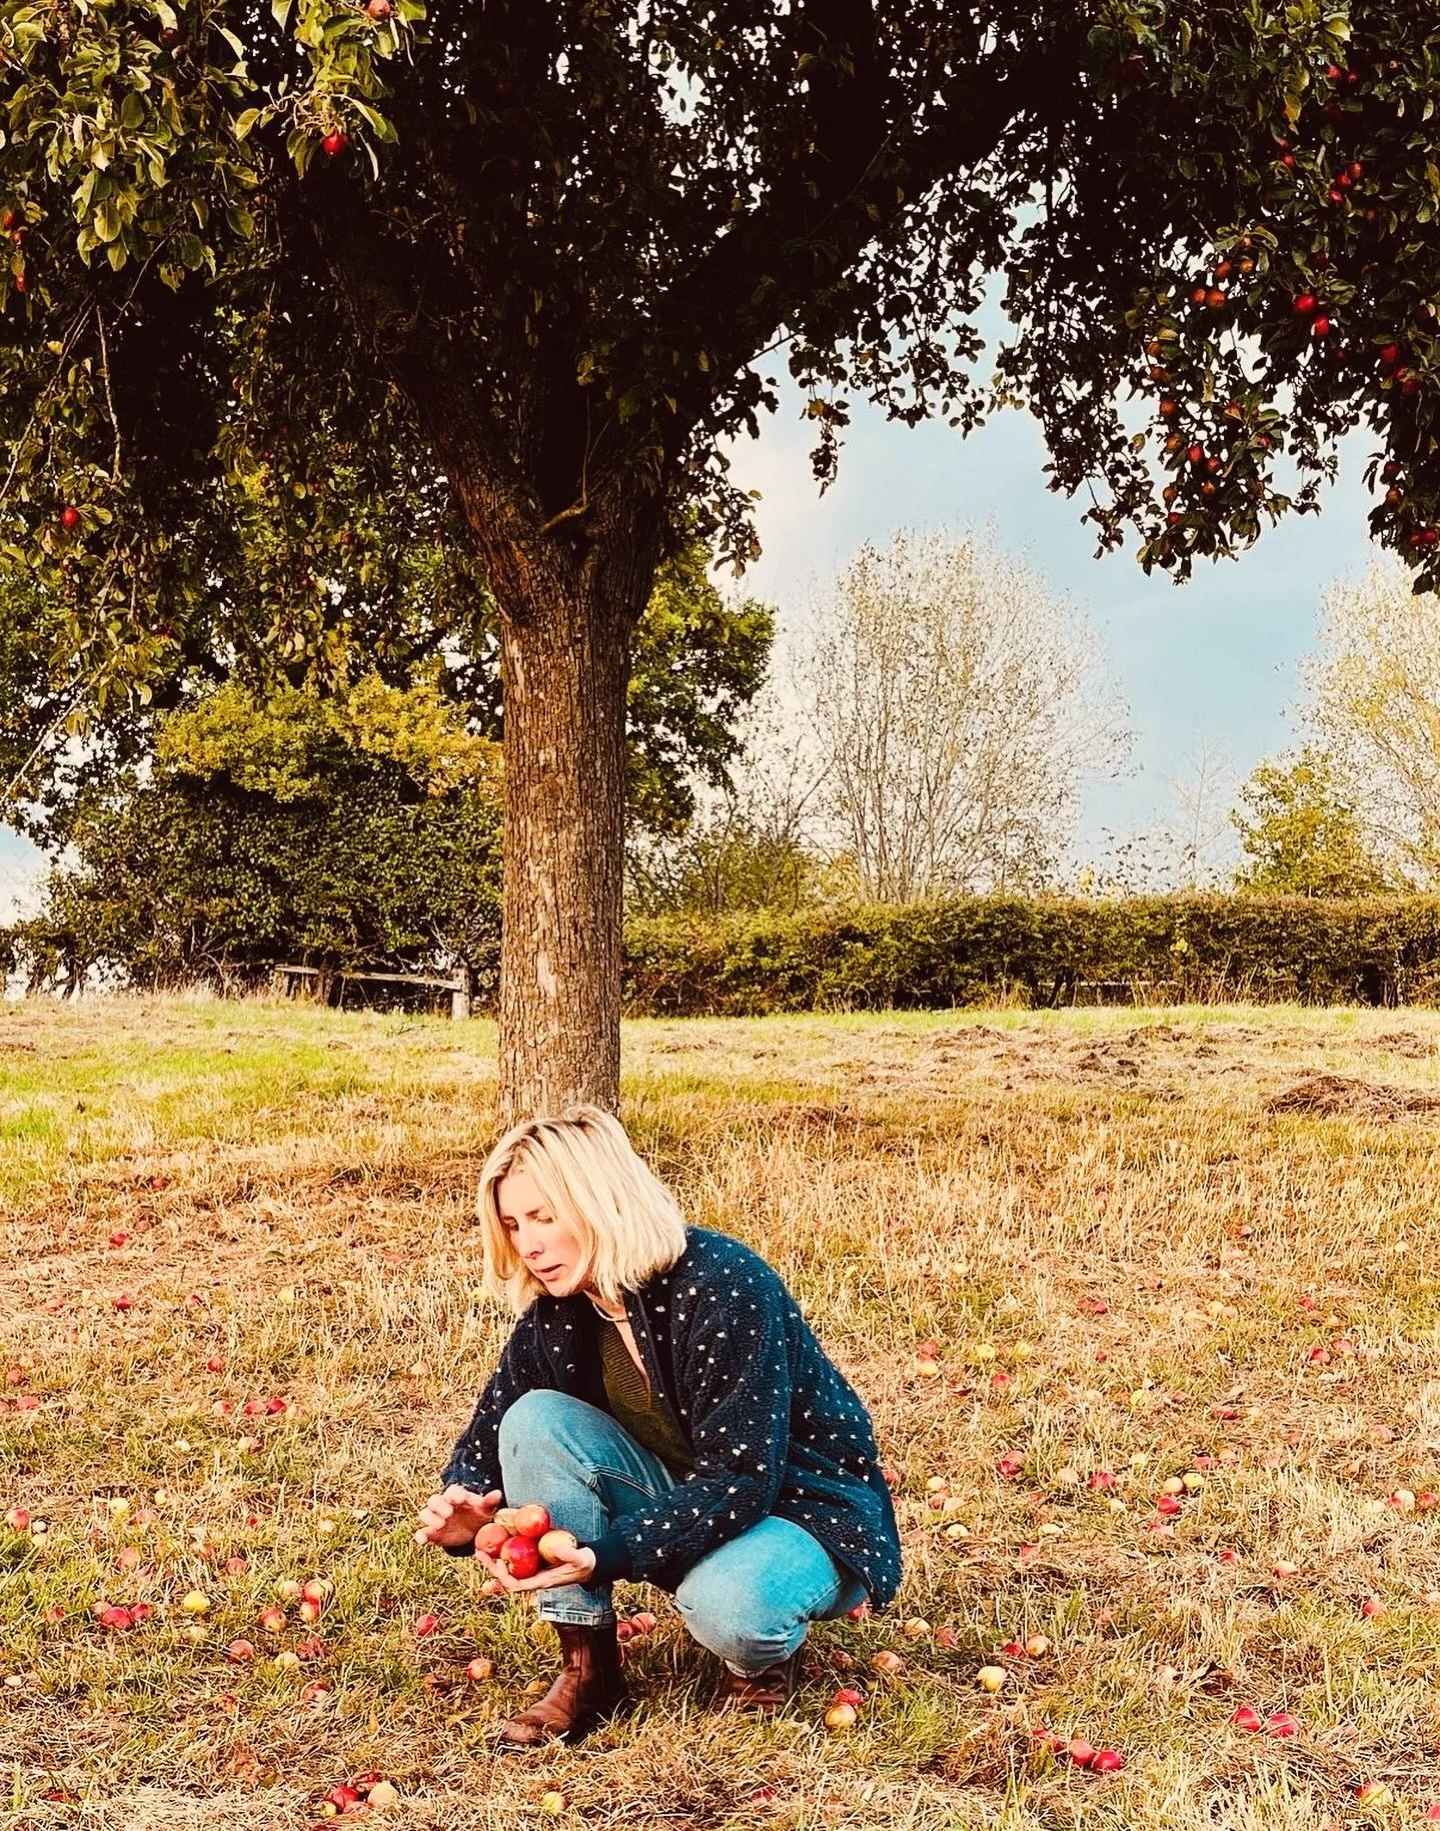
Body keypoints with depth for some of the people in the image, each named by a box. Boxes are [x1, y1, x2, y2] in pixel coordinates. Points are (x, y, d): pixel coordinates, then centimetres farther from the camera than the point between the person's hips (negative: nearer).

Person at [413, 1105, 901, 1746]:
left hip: (810, 1514, -6)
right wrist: (463, 1508, -24)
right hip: (687, 1503, 6)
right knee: (535, 1420, -17)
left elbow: (741, 1481, -31)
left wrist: (603, 1555, -40)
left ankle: (764, 1653, 1)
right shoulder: (556, 1313, -7)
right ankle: (588, 1670, -7)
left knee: (728, 1605, -39)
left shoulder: (721, 1286, -28)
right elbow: (490, 1434, -1)